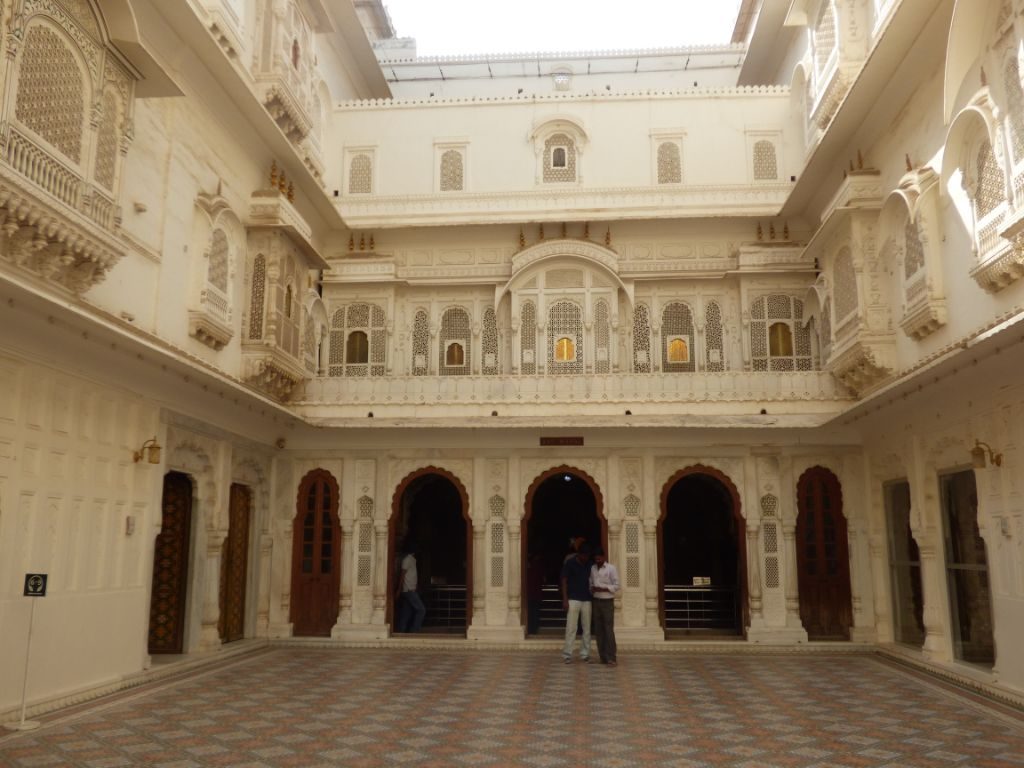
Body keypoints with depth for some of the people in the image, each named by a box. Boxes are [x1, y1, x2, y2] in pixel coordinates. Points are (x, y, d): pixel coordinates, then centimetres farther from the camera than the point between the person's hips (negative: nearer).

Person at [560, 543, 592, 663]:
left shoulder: (588, 566, 11)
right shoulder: (569, 564, -3)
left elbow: (590, 582, 17)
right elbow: (564, 581, -3)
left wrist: (592, 596, 6)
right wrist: (565, 599, -10)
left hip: (587, 600, 5)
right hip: (573, 600, -5)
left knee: (587, 629, 6)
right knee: (571, 628, -6)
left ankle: (585, 654, 13)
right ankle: (567, 655, -2)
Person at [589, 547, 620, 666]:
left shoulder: (611, 569, -7)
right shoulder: (593, 568, 10)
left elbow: (617, 586, -10)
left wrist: (601, 589, -18)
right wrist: (592, 589, -4)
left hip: (607, 602, -5)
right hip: (596, 601, 5)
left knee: (609, 630, -7)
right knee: (598, 630, 5)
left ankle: (612, 658, -5)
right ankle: (603, 657, 12)